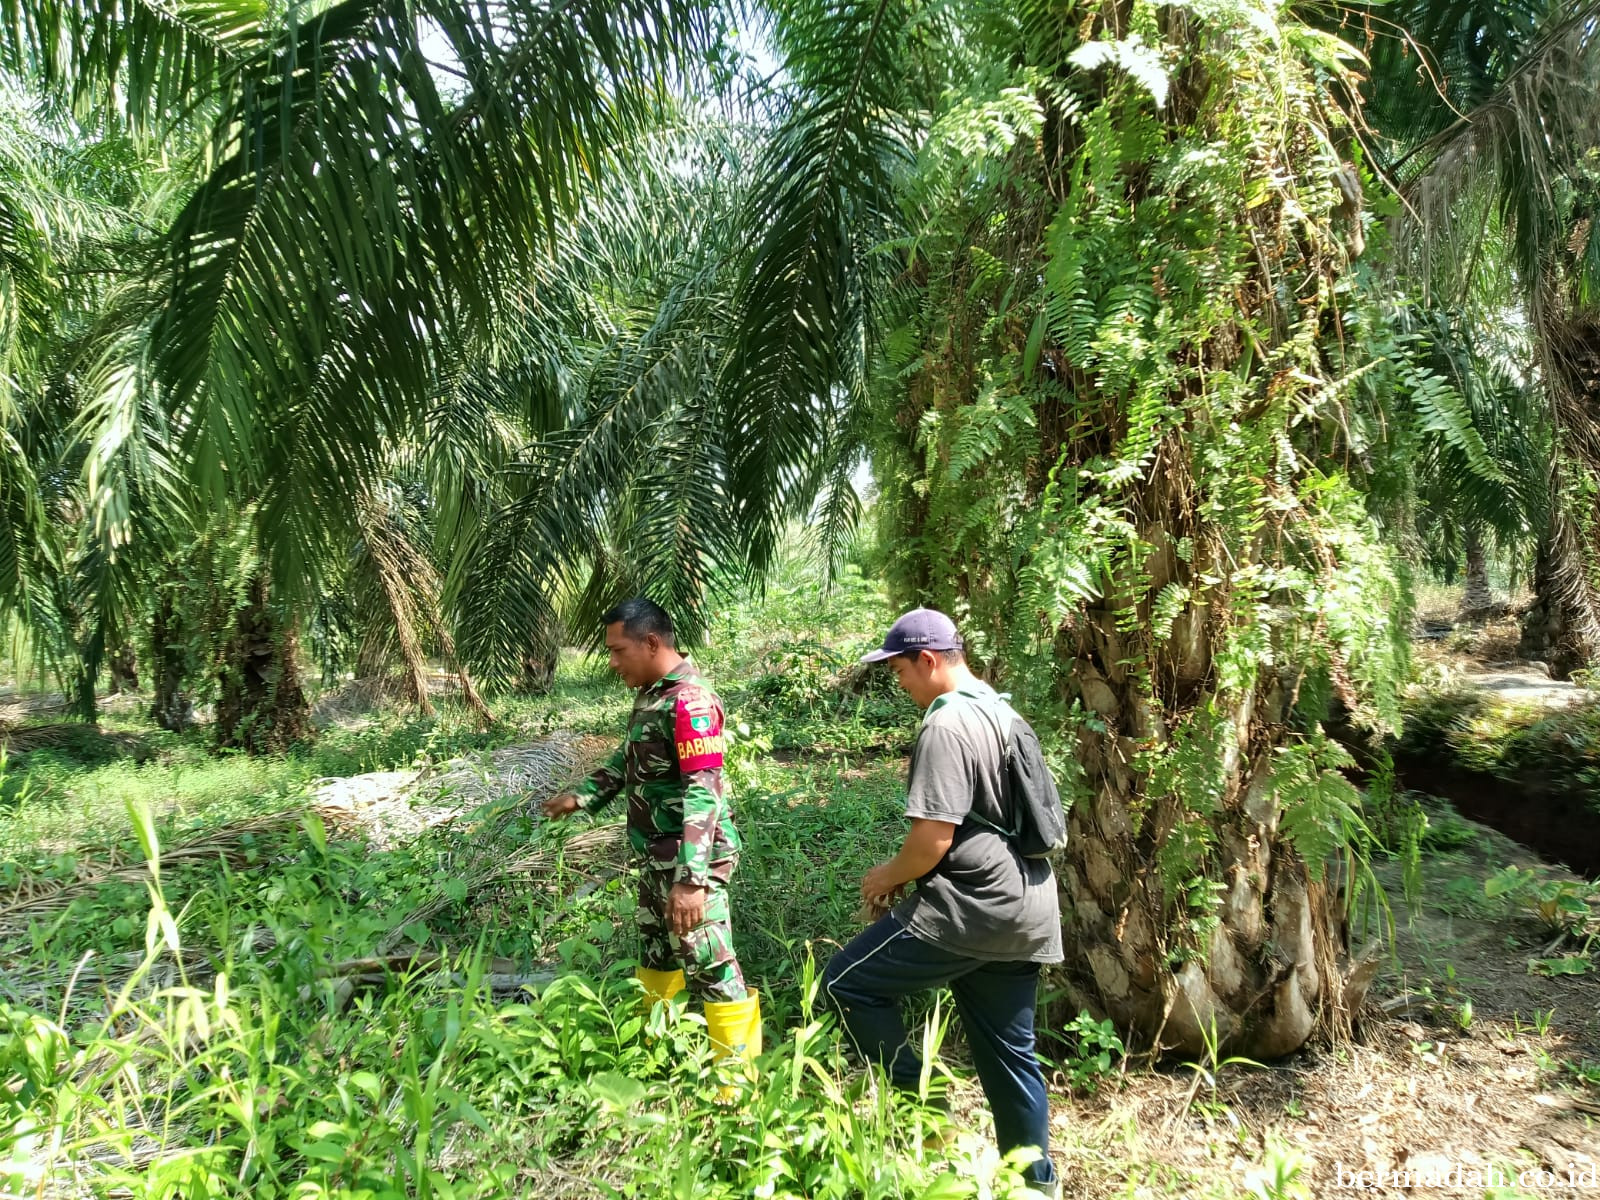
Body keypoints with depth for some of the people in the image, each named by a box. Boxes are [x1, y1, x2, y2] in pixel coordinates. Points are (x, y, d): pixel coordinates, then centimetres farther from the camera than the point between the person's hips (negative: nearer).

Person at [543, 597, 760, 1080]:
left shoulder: (690, 702, -23)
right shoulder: (650, 693, 7)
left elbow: (703, 795, -28)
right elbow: (628, 759, 24)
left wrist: (690, 879, -32)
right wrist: (583, 796, 20)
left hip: (689, 861, -10)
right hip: (656, 855, 10)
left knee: (709, 965, -2)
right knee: (655, 949, 25)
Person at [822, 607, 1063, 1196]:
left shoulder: (946, 724, -17)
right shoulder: (998, 709, 14)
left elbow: (933, 838, -21)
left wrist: (888, 876, -2)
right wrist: (909, 874, 21)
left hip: (974, 907, -10)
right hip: (1024, 906, 10)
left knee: (847, 983, 0)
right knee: (1009, 1052, 18)